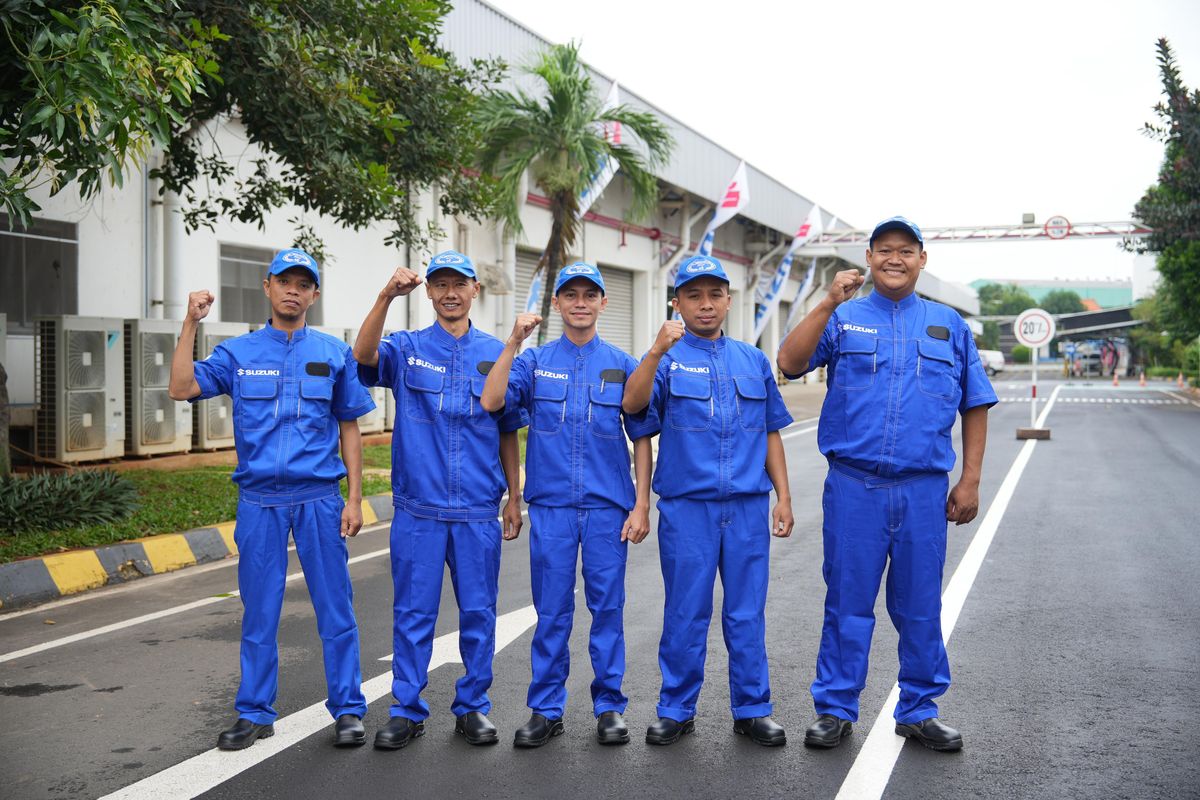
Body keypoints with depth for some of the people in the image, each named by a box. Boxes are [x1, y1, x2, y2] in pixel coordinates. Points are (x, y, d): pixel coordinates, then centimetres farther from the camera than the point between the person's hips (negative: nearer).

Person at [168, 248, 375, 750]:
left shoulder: (334, 353, 7)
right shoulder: (238, 353, 7)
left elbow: (349, 429, 8)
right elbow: (182, 389, -6)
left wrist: (354, 498, 2)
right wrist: (191, 323, -11)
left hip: (319, 499, -1)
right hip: (258, 501, 1)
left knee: (335, 608, 2)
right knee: (258, 610, 7)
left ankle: (348, 709, 12)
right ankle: (255, 714, 18)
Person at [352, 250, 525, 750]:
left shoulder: (496, 353, 7)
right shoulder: (407, 348, 4)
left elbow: (507, 432, 11)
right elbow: (364, 356, -19)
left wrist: (514, 498, 8)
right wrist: (386, 296, -33)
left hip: (479, 510, 1)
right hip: (418, 507, -1)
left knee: (478, 611, 8)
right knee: (413, 612, 5)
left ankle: (473, 705, 21)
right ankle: (407, 710, 16)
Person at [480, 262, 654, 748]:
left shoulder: (621, 365, 6)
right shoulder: (534, 361, 5)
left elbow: (641, 439, 6)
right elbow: (491, 402, -11)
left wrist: (641, 505, -1)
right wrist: (513, 344, -16)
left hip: (608, 506, 0)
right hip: (551, 505, 0)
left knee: (607, 607, 5)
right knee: (551, 611, 5)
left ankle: (609, 706, 16)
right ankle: (546, 710, 15)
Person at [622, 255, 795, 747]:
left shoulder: (754, 361, 12)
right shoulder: (667, 359, 2)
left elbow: (771, 433, 15)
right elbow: (633, 404, -16)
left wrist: (783, 496, 8)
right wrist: (658, 351, -29)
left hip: (748, 507, 2)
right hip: (686, 506, -2)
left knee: (747, 614, 7)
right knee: (685, 613, 4)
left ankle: (752, 710, 18)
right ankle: (676, 710, 16)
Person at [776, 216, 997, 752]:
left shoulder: (949, 326, 11)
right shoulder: (843, 319, 6)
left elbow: (975, 406, 12)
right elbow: (790, 363, -10)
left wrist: (969, 481, 5)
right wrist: (829, 303, -18)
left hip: (924, 491, 2)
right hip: (854, 487, -1)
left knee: (920, 606, 8)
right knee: (848, 601, 4)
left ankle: (919, 712, 22)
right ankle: (835, 710, 15)